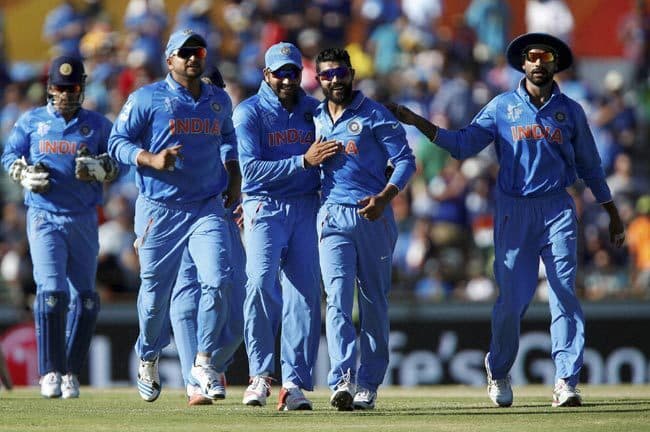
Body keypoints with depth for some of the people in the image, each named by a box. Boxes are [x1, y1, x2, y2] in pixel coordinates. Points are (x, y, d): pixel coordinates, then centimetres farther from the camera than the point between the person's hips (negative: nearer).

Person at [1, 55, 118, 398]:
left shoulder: (97, 125, 8)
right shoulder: (31, 122, 7)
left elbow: (116, 165, 9)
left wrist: (99, 168, -14)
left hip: (84, 220, 2)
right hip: (44, 217, -2)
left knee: (84, 298, 3)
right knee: (52, 291, -15)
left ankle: (71, 373, 14)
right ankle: (51, 372, -11)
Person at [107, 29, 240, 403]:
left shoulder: (220, 101, 12)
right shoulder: (147, 98, -2)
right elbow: (118, 142, -3)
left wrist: (233, 177, 16)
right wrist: (151, 159, -21)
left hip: (208, 208, 3)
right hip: (159, 210, -3)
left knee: (219, 280, -17)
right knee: (155, 291, 4)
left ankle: (203, 362, -4)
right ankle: (148, 360, 30)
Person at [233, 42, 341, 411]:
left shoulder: (313, 109, 11)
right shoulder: (249, 112, -2)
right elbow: (251, 169, -13)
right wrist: (304, 161, -20)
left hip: (306, 209, 4)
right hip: (265, 208, -4)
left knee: (305, 293, -4)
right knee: (262, 281, -22)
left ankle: (295, 384, -2)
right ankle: (261, 374, -13)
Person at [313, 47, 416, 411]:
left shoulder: (374, 114, -1)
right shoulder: (315, 119, 13)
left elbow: (405, 160, -5)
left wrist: (384, 197, -18)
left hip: (374, 217, -2)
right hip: (333, 217, 2)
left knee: (375, 302, 4)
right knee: (338, 298, -13)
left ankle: (368, 384, 10)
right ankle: (342, 380, -25)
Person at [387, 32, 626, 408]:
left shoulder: (571, 111, 9)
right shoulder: (502, 107, 7)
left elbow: (589, 165, 16)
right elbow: (463, 144, 3)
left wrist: (613, 214, 17)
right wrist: (417, 122, -5)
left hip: (558, 211, 1)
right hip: (514, 212, -1)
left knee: (565, 296, -9)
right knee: (512, 299, -3)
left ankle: (566, 382, -9)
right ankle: (499, 373, 19)